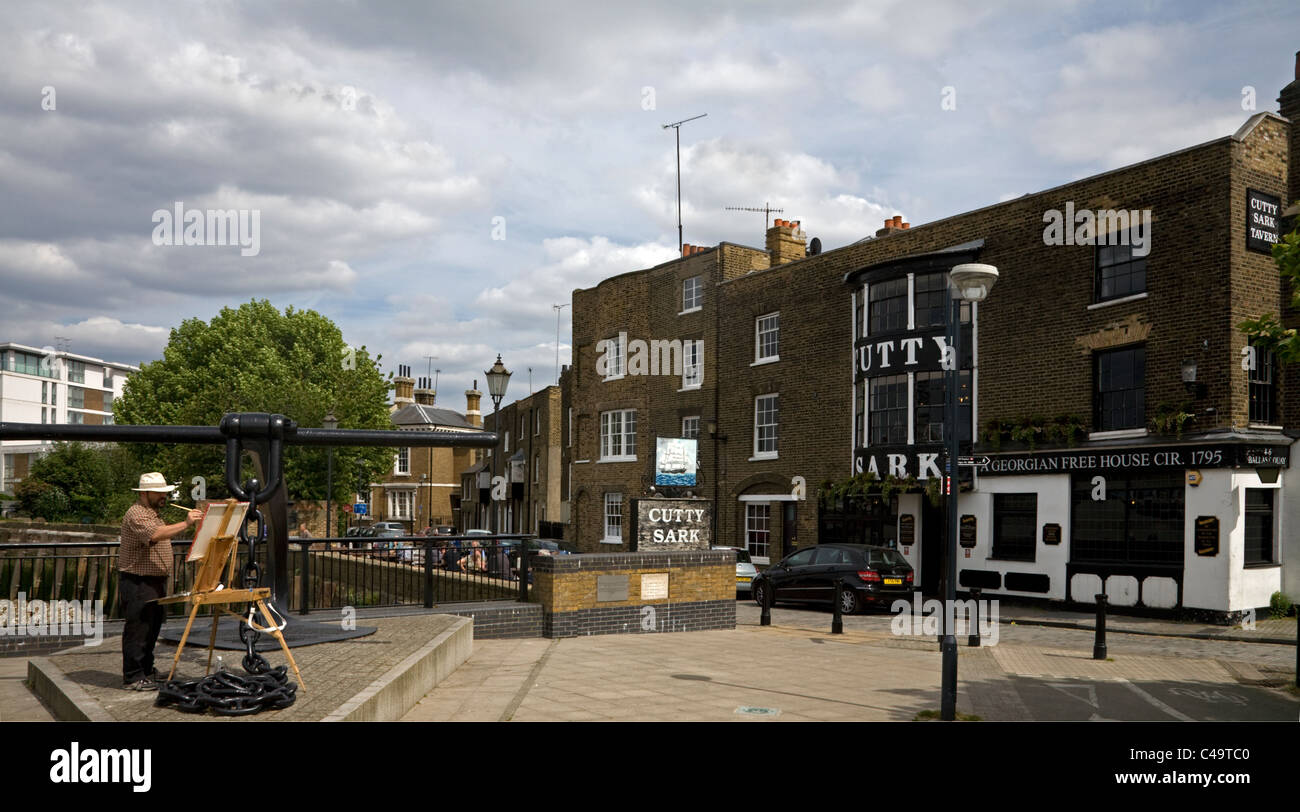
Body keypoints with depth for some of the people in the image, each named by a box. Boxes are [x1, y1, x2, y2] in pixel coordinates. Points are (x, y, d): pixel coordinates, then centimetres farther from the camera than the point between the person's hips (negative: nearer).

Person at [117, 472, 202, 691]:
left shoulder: (154, 513, 19)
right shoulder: (136, 514, -14)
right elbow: (154, 535, -32)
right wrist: (185, 524, -35)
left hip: (156, 582, 10)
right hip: (137, 582, -10)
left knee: (152, 629, 14)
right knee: (138, 630, -7)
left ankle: (146, 671, 24)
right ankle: (133, 678, -3)